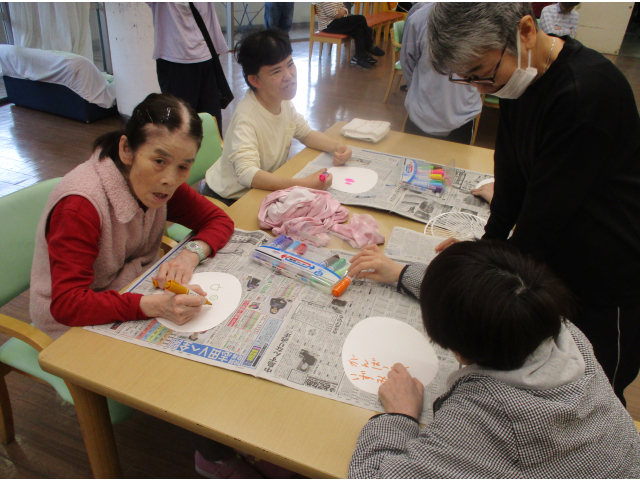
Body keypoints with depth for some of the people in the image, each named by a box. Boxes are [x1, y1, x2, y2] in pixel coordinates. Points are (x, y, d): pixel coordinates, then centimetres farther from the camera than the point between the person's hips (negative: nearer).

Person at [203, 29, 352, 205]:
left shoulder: (283, 101, -5)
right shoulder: (247, 116, -29)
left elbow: (306, 134, 11)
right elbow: (247, 174, -41)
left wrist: (336, 147, -9)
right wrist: (304, 184, -50)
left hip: (266, 188, 8)